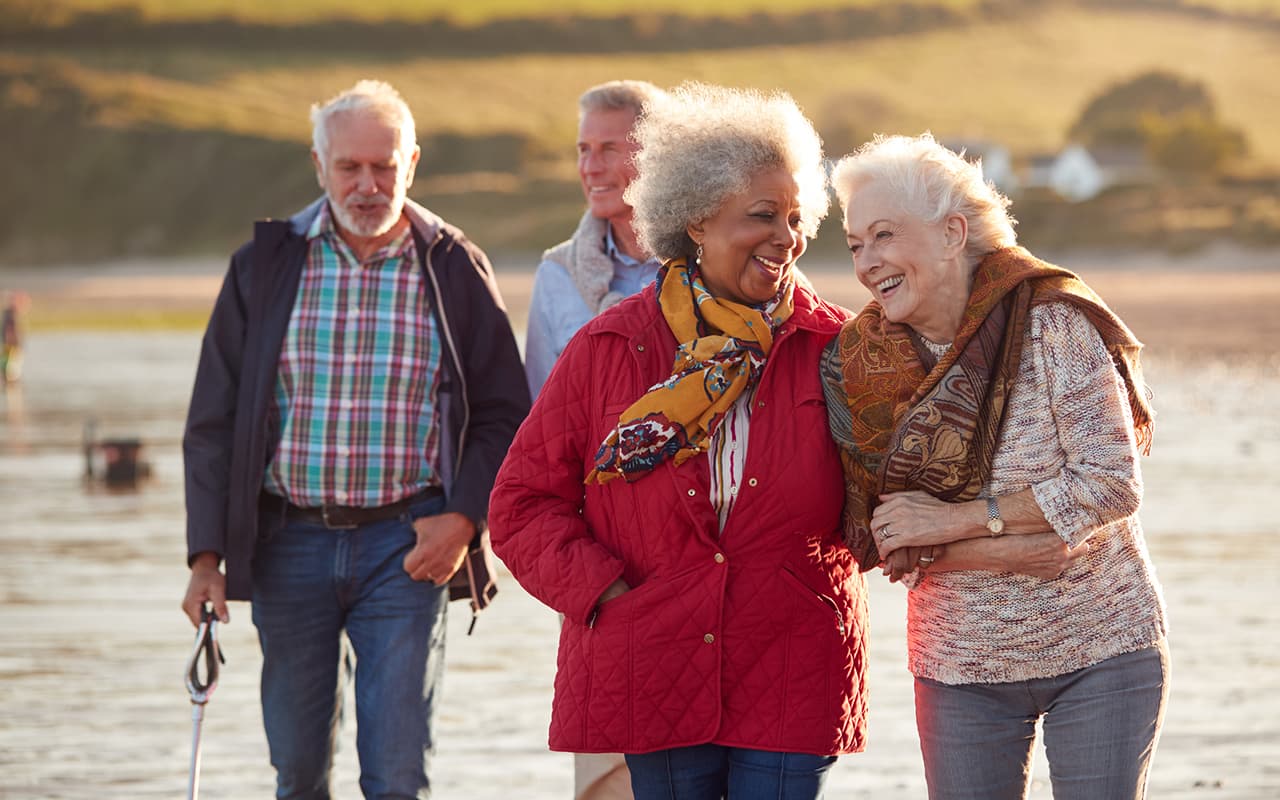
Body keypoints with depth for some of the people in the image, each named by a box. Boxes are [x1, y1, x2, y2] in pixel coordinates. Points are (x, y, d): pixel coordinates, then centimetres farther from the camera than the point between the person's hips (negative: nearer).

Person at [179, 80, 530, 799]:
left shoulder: (456, 269, 2)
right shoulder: (265, 265, 4)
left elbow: (503, 415, 5)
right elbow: (215, 421, 5)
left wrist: (465, 519, -10)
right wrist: (207, 555, -2)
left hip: (407, 546, -2)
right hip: (289, 543, 2)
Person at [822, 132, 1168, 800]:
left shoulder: (1050, 324, -13)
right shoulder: (864, 363, -3)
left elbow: (1112, 483, -18)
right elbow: (887, 539, -5)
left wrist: (954, 521, -19)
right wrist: (1004, 550, -22)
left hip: (1099, 654, -3)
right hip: (961, 667, 3)